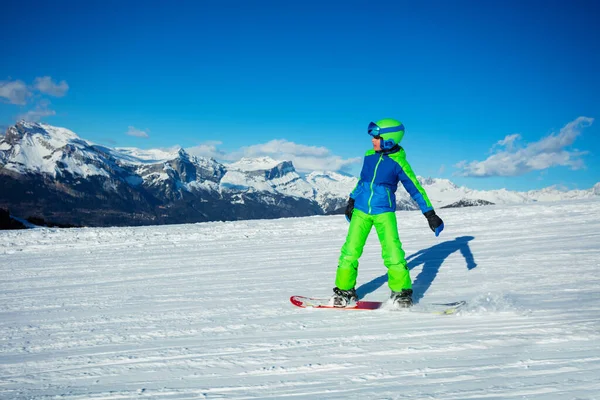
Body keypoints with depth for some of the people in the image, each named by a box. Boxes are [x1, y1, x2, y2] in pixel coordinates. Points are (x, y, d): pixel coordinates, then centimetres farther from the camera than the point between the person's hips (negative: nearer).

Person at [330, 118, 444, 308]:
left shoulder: (398, 162, -10)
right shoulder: (369, 155, 4)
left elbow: (415, 188, -7)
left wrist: (430, 215, -10)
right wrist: (351, 201, 27)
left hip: (384, 212, -4)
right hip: (360, 211, 4)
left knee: (392, 252, -12)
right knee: (350, 251, 0)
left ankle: (401, 292, 4)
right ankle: (344, 291, 11)